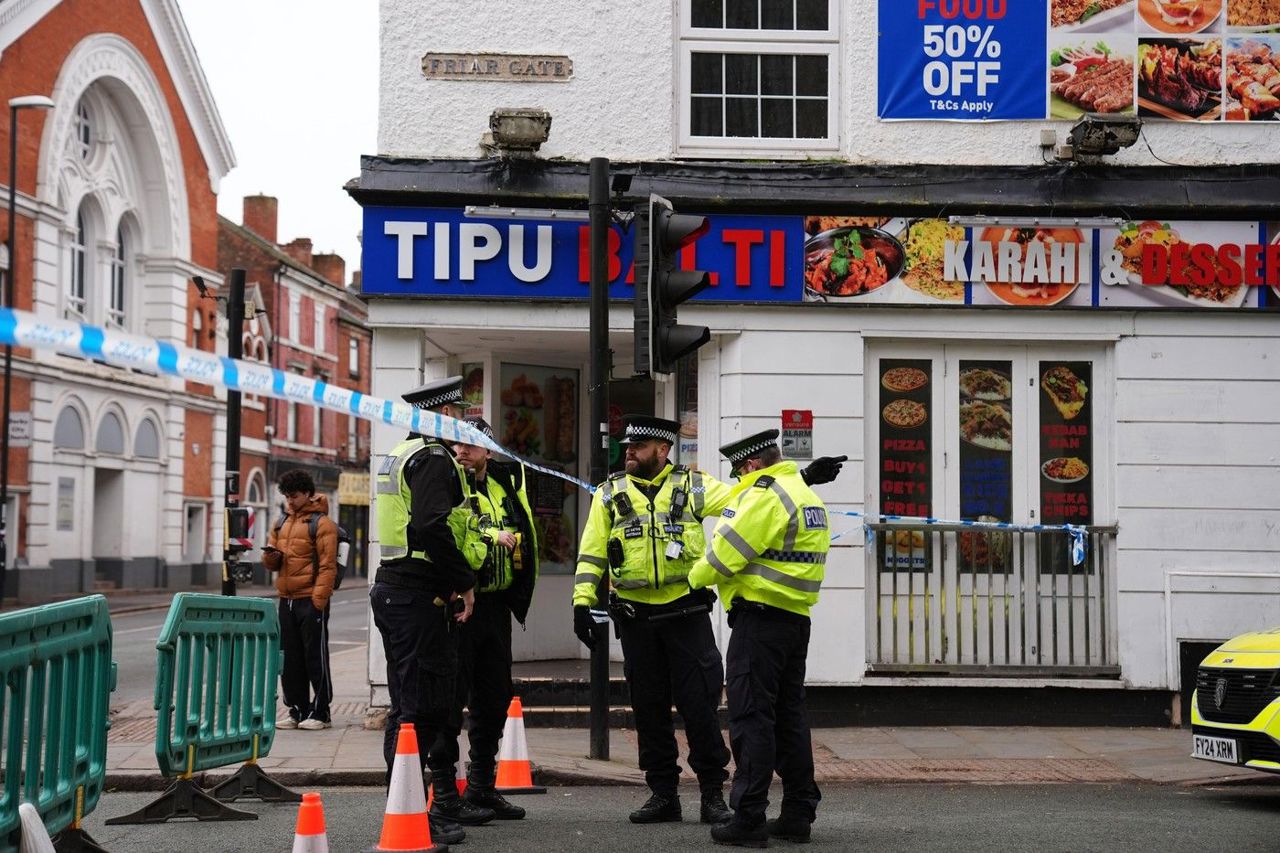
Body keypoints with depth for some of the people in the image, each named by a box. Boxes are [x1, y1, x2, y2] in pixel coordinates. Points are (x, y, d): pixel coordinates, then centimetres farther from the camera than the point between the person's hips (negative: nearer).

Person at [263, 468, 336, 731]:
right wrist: (270, 556, -3)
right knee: (289, 659, 10)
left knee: (315, 657, -1)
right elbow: (272, 564, 21)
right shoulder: (282, 523, 16)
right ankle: (296, 710, 18)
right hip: (286, 599, 7)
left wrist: (318, 599, -18)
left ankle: (320, 712, 5)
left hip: (311, 601, -7)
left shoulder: (321, 522, -6)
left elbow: (327, 565, -12)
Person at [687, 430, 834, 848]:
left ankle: (749, 817, -6)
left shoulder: (766, 494, -14)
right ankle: (798, 813, 18)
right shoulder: (807, 495, 18)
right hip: (796, 618, 10)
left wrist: (697, 577, 2)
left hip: (760, 614, -10)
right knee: (789, 715, 14)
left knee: (750, 715, -7)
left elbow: (730, 548, -16)